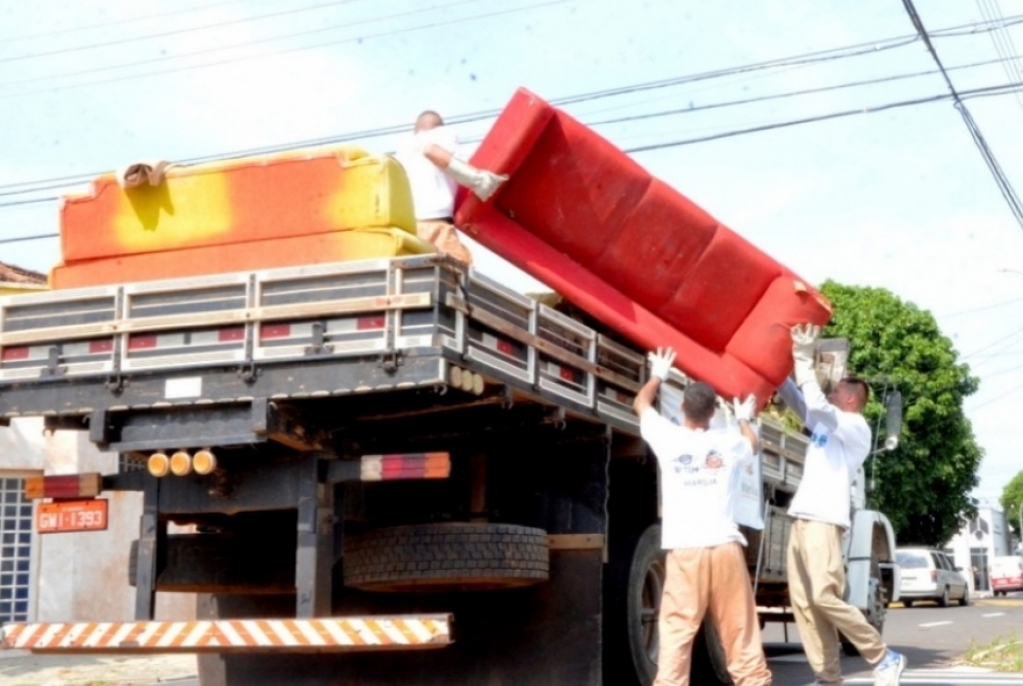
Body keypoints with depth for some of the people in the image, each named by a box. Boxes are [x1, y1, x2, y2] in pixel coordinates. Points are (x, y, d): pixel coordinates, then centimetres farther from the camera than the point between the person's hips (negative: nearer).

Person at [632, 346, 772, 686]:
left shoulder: (668, 438, 4)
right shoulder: (728, 441, 8)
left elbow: (641, 403, 24)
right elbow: (752, 446, 34)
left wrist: (658, 374, 42)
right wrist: (744, 419, 54)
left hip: (684, 550, -1)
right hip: (725, 547, 2)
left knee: (676, 631, -5)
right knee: (740, 629, 6)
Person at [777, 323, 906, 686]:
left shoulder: (856, 427, -3)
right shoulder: (826, 423, 23)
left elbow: (817, 404, -19)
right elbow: (795, 398, 24)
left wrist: (803, 357, -15)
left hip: (824, 520, -9)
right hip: (803, 519, 9)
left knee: (824, 596, -17)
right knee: (802, 601, 1)